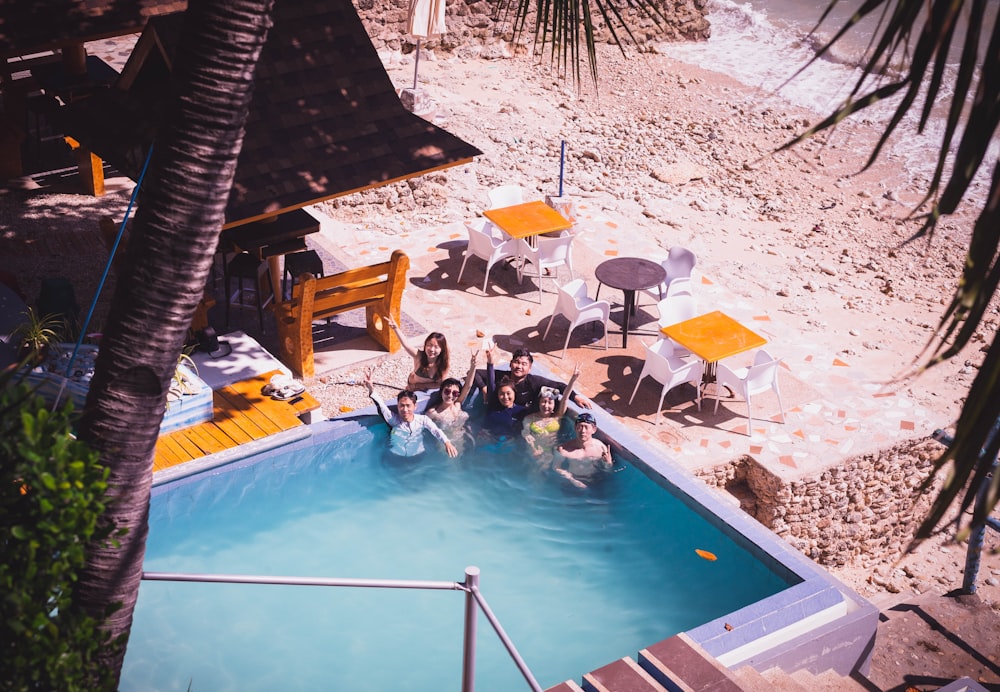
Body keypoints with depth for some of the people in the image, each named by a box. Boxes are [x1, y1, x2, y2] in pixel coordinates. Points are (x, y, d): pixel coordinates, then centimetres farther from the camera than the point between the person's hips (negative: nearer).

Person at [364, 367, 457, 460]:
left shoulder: (422, 419, -5)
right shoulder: (394, 419, -5)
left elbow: (436, 431, -19)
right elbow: (381, 406, -19)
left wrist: (447, 442, -40)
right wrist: (371, 390, -37)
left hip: (417, 459, 0)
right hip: (394, 458, 0)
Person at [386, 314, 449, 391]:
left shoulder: (443, 364, -28)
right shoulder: (419, 355, -32)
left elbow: (439, 384, -19)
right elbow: (405, 344, -50)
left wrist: (419, 385, -24)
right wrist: (396, 328, -67)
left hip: (430, 390, 1)